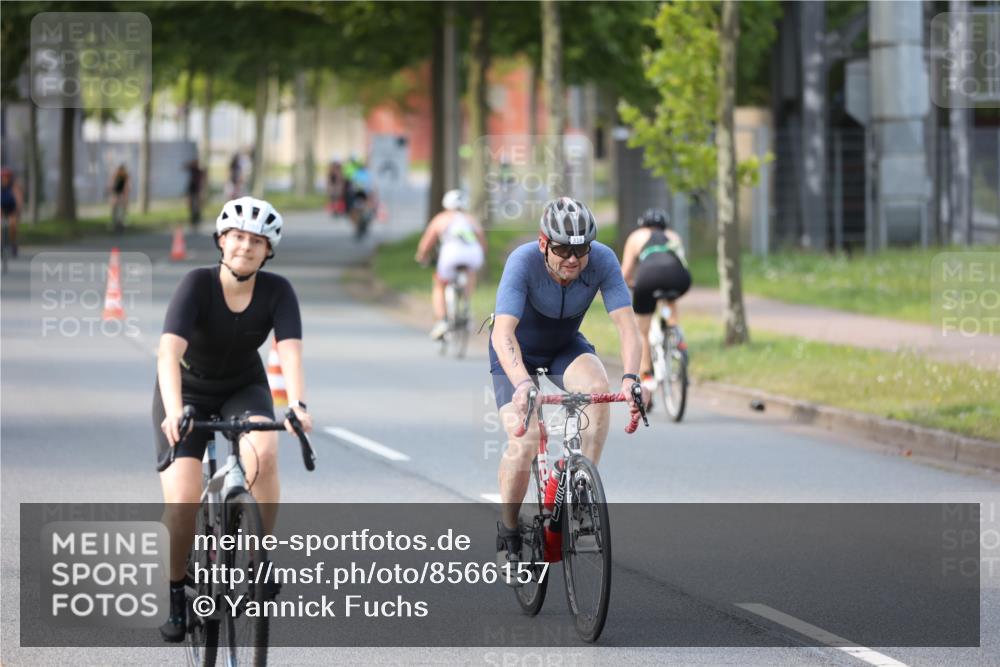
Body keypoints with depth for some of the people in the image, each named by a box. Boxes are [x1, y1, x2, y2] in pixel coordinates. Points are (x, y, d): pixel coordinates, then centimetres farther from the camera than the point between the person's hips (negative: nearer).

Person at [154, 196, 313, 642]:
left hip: (243, 389, 2)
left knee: (263, 452, -32)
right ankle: (176, 591, 5)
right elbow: (169, 351, -37)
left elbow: (290, 352, -29)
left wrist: (297, 405, -48)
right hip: (188, 391, -2)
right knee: (182, 501, -19)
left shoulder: (277, 291, -18)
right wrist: (173, 411, -53)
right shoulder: (198, 285, -25)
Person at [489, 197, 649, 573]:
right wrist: (522, 383, -60)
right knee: (524, 445, -19)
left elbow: (626, 324, -31)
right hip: (517, 352, -2)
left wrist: (631, 379, -49)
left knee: (598, 388, -32)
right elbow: (503, 333, -43)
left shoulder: (602, 261, -27)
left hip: (566, 345, 2)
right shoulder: (523, 261, -34)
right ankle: (507, 535, 4)